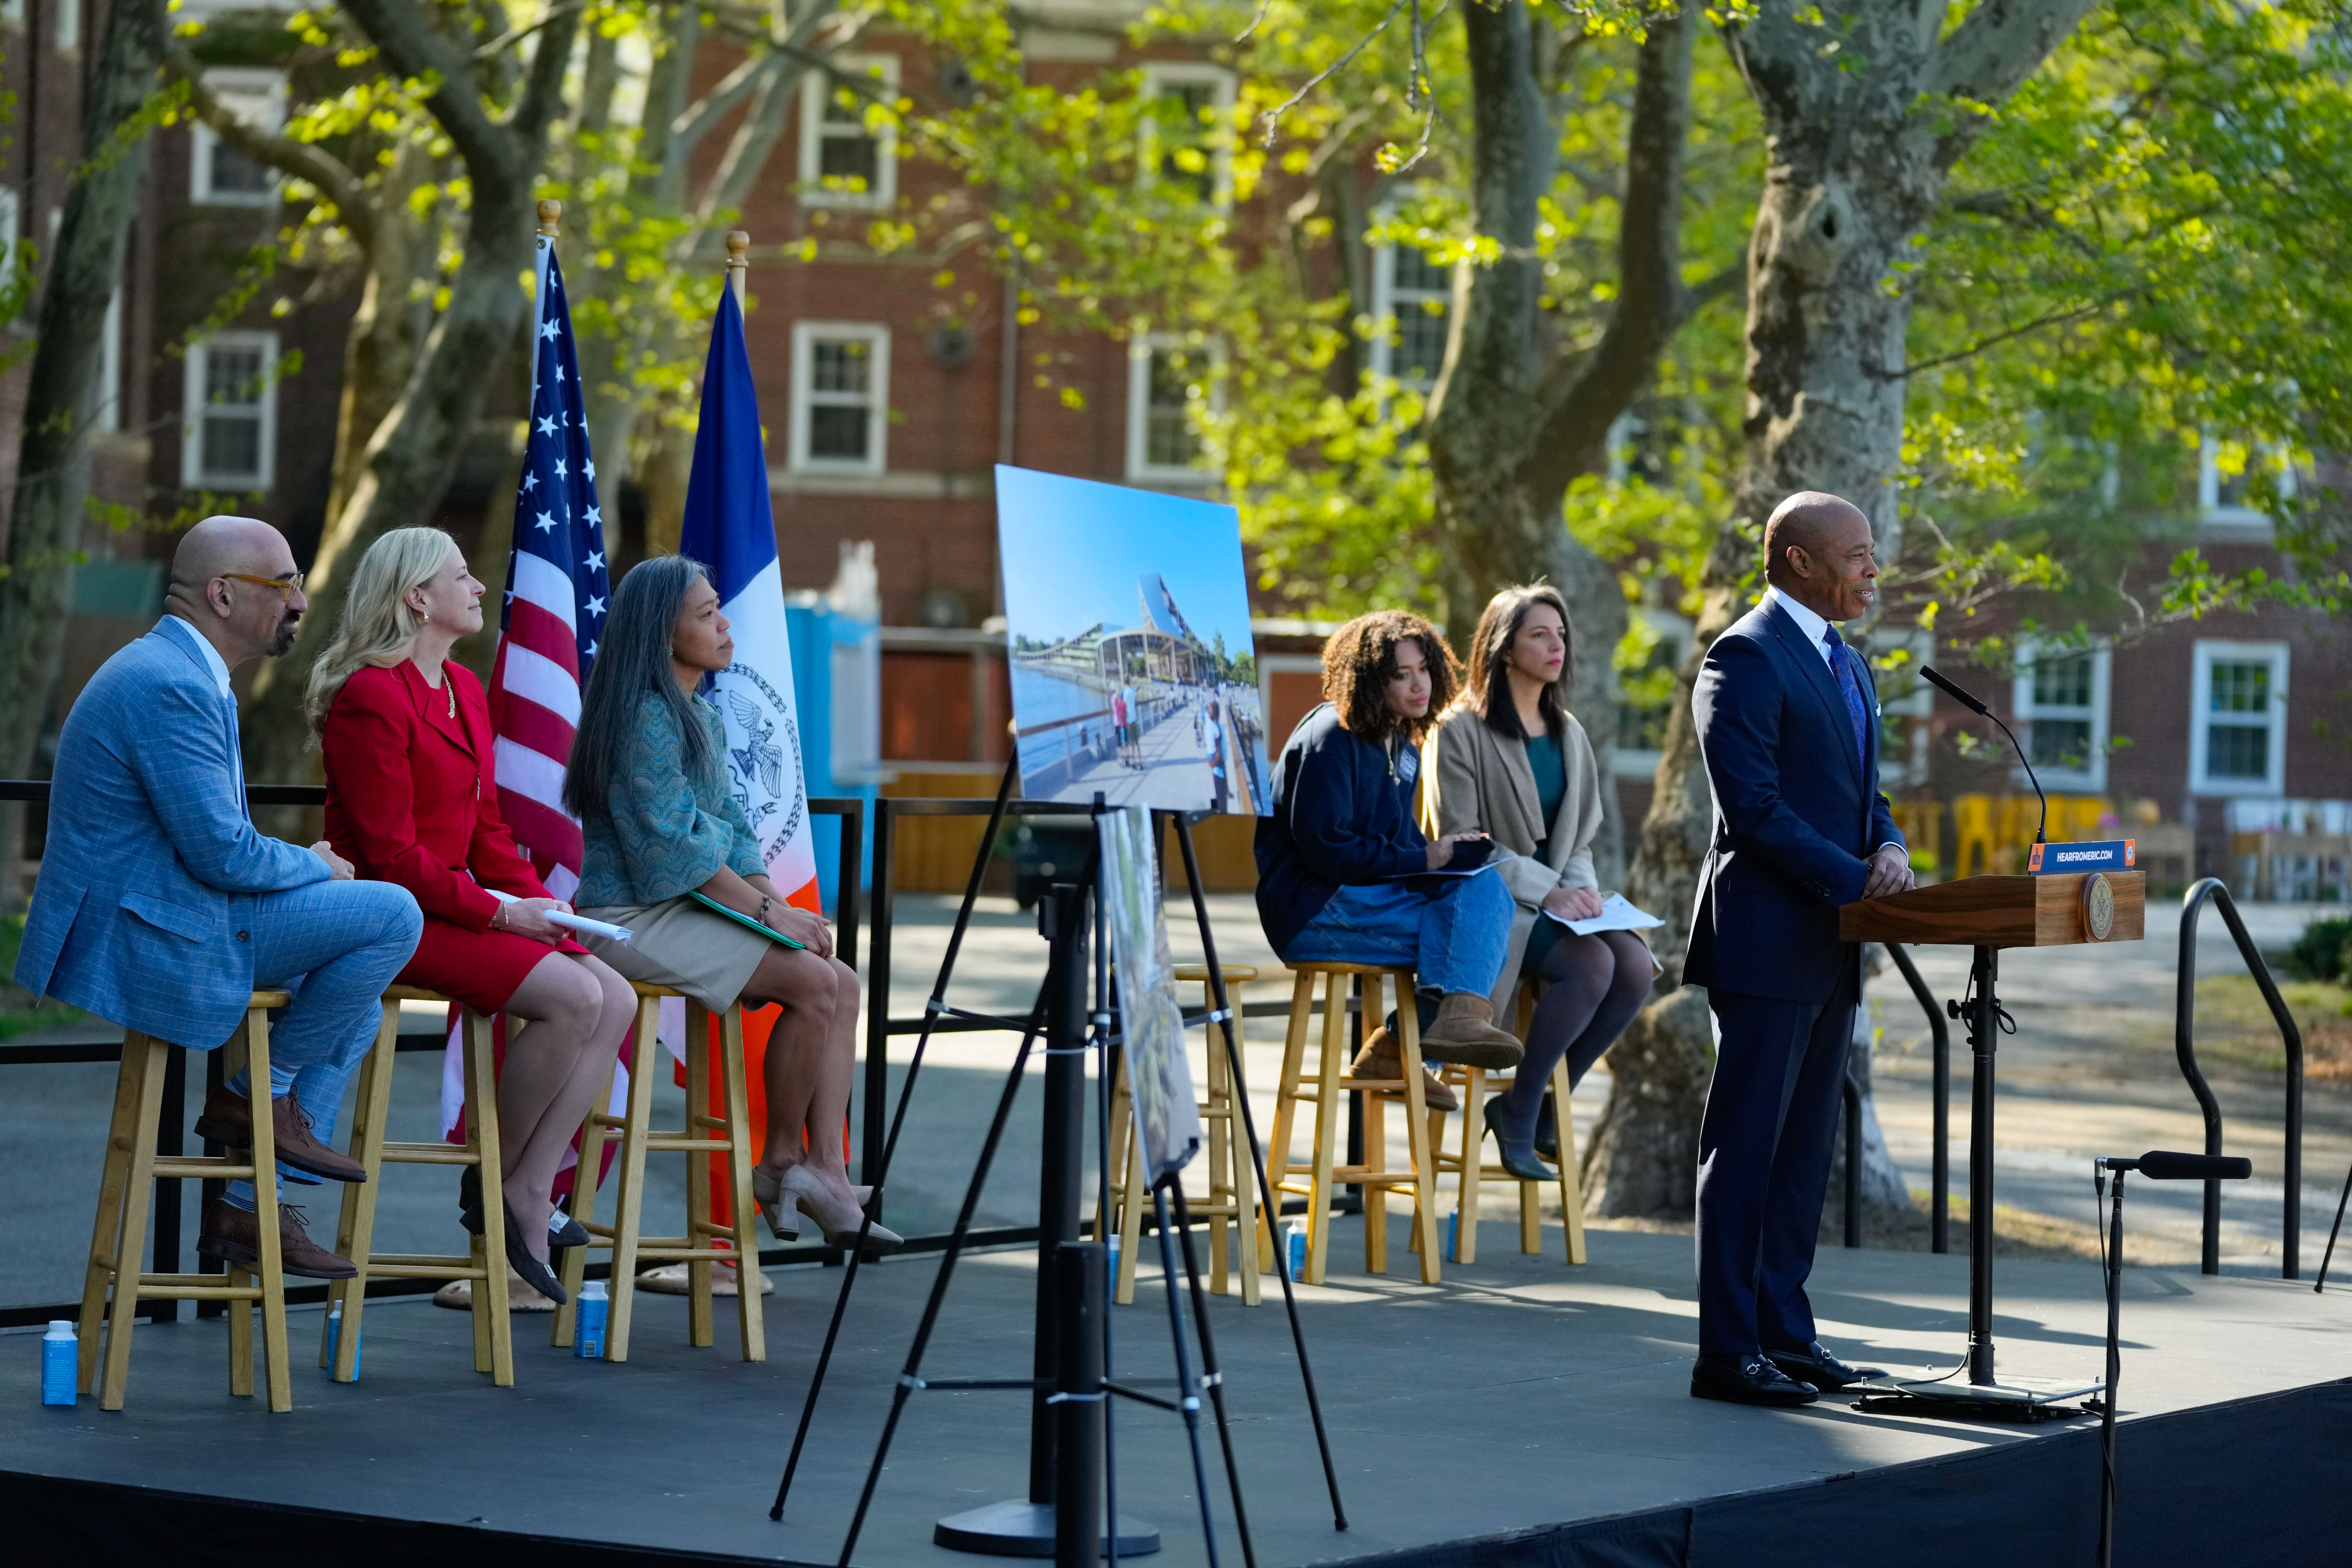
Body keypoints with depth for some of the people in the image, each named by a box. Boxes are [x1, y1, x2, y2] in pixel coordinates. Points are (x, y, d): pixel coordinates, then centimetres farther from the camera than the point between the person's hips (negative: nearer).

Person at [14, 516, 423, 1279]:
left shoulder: (179, 672, 17)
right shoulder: (169, 686, -18)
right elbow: (221, 853, -22)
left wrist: (298, 866, 9)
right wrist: (312, 867, -4)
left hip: (153, 921, 11)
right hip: (148, 937, -11)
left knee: (358, 1004, 18)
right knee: (392, 916, -16)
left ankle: (251, 1206, 15)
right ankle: (260, 1093, -2)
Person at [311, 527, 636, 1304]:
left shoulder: (465, 691, 16)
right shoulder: (370, 696, -13)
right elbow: (389, 850, -17)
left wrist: (536, 902, 1)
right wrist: (496, 911, -17)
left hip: (454, 904, 9)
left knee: (616, 1003, -7)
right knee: (573, 997, -24)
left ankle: (530, 1190, -7)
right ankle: (491, 1181, -8)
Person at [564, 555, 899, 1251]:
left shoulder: (706, 718, 16)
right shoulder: (644, 716, -14)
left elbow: (732, 832, 15)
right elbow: (674, 845, -19)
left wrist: (780, 903, -2)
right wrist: (768, 912, -16)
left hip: (688, 910, 9)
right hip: (634, 918, -9)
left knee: (844, 983, -5)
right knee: (812, 982, -21)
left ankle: (825, 1170, -12)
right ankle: (781, 1162, -7)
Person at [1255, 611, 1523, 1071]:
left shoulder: (1403, 746, 17)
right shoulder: (1329, 740, -11)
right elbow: (1325, 851, -19)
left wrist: (1449, 851, -2)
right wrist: (1424, 859, -15)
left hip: (1374, 894, 8)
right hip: (1312, 910, -8)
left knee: (1485, 886, -18)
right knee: (1473, 930, -23)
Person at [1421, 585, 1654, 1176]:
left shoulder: (1566, 732, 16)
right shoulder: (1461, 729, -6)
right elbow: (1460, 840, -12)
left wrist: (1581, 888, -4)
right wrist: (1549, 891, -18)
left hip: (1556, 897, 7)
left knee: (1636, 964, -22)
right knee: (1591, 965, -30)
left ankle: (1545, 1102, -6)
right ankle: (1517, 1114, -15)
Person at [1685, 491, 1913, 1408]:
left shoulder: (1845, 666, 19)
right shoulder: (1746, 659, -11)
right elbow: (1754, 808, -18)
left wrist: (1889, 847, 2)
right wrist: (1853, 880, -19)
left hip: (1831, 951, 9)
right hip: (1768, 941, -9)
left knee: (1805, 1150, 11)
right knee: (1746, 1148, -5)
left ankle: (1784, 1334, 17)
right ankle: (1728, 1352, -2)